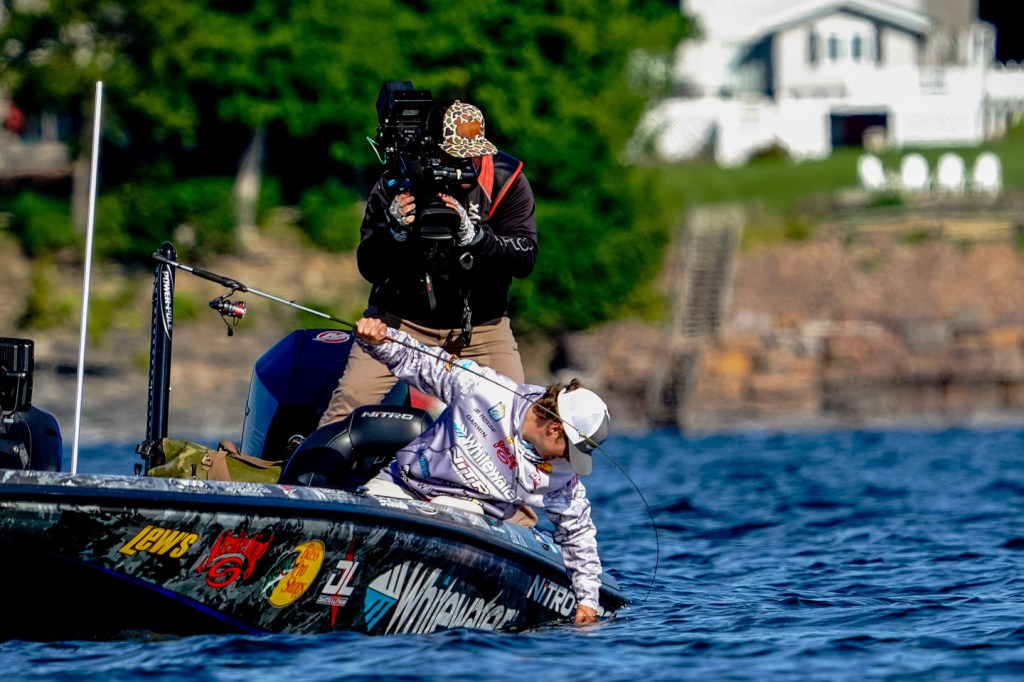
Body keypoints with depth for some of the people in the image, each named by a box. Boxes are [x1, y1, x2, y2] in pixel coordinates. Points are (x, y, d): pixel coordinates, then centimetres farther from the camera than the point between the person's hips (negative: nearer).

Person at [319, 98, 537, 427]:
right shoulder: (396, 185, -11)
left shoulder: (507, 181, -9)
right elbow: (368, 267, -9)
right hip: (404, 319, -1)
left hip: (481, 324, 1)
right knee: (350, 398, -15)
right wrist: (395, 233, -30)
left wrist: (472, 235, -32)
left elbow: (525, 257, -16)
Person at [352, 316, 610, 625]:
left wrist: (587, 598, 5)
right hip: (400, 483, 0)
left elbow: (578, 532, 9)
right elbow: (414, 359, -7)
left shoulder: (562, 476, -4)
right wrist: (377, 339, -26)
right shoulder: (484, 389, -14)